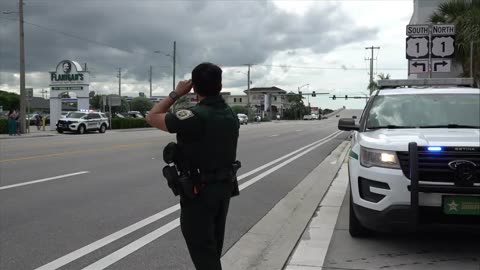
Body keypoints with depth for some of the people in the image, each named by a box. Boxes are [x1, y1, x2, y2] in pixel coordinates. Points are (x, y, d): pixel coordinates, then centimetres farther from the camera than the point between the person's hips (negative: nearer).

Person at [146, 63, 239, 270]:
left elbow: (152, 118, -13)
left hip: (199, 192, -8)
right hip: (224, 188, 8)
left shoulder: (194, 116, -23)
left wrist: (176, 94, -6)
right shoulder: (231, 116, 1)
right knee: (212, 247, 23)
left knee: (203, 252, 2)